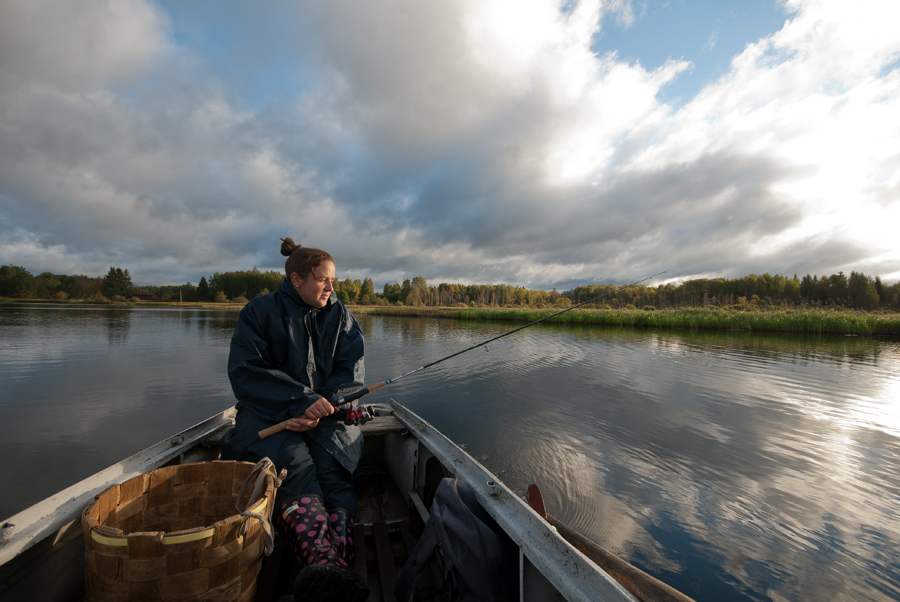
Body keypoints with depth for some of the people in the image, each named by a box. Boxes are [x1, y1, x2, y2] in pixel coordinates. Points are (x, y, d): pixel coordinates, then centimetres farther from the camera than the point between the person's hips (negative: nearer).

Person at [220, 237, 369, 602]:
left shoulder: (341, 316, 10)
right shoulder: (261, 311, 2)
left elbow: (351, 373, 2)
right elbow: (245, 372, -9)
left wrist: (321, 410, -16)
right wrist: (300, 400, -21)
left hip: (325, 412, 2)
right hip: (268, 414, -2)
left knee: (333, 466, -28)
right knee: (296, 466, -32)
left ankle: (340, 567, -43)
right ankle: (321, 561, -48)